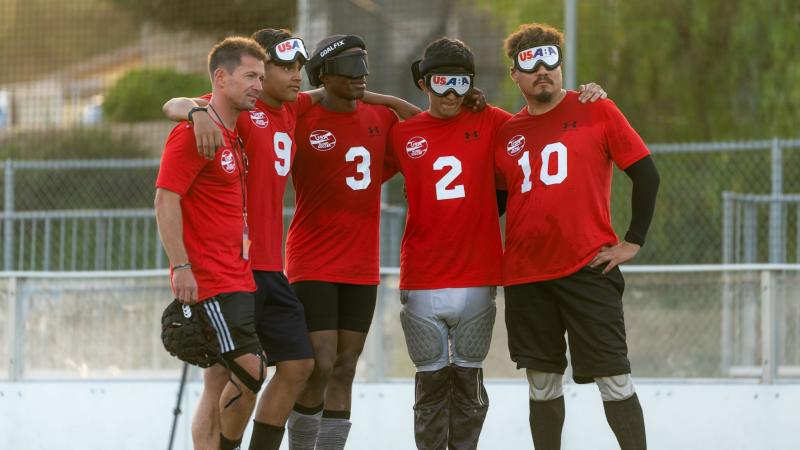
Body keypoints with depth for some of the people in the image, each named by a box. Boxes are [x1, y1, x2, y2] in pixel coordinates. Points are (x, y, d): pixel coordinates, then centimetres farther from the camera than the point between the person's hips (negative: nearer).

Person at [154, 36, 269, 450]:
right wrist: (181, 266, -20)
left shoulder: (234, 134, 15)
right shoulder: (194, 133, -12)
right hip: (207, 278, -9)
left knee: (220, 382, 8)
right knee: (251, 370, -13)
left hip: (237, 277, 9)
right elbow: (165, 200, -15)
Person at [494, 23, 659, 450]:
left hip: (588, 268, -3)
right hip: (525, 277, 4)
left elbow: (646, 173, 0)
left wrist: (633, 242, -5)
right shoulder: (506, 134, 10)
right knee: (542, 386, 8)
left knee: (614, 379, -6)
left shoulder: (595, 110, 0)